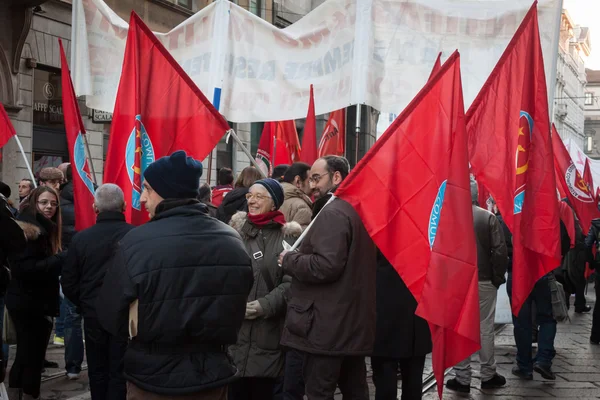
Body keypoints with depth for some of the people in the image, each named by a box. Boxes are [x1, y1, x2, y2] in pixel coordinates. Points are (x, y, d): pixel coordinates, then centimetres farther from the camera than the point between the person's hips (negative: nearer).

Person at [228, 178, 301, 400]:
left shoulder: (287, 236, 0)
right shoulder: (237, 229, 8)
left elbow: (291, 282, -8)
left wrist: (265, 305, -15)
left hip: (268, 333, -2)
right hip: (233, 328, 2)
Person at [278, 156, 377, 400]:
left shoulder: (332, 213, -14)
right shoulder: (356, 211, 16)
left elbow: (326, 266, -25)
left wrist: (288, 260, -10)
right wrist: (300, 254, 15)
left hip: (329, 325, -10)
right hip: (354, 323, 10)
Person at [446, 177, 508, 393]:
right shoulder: (488, 217, -7)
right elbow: (500, 251, -9)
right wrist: (497, 278, 3)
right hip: (484, 281, 0)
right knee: (485, 328, 10)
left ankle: (462, 379, 10)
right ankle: (488, 375, 18)